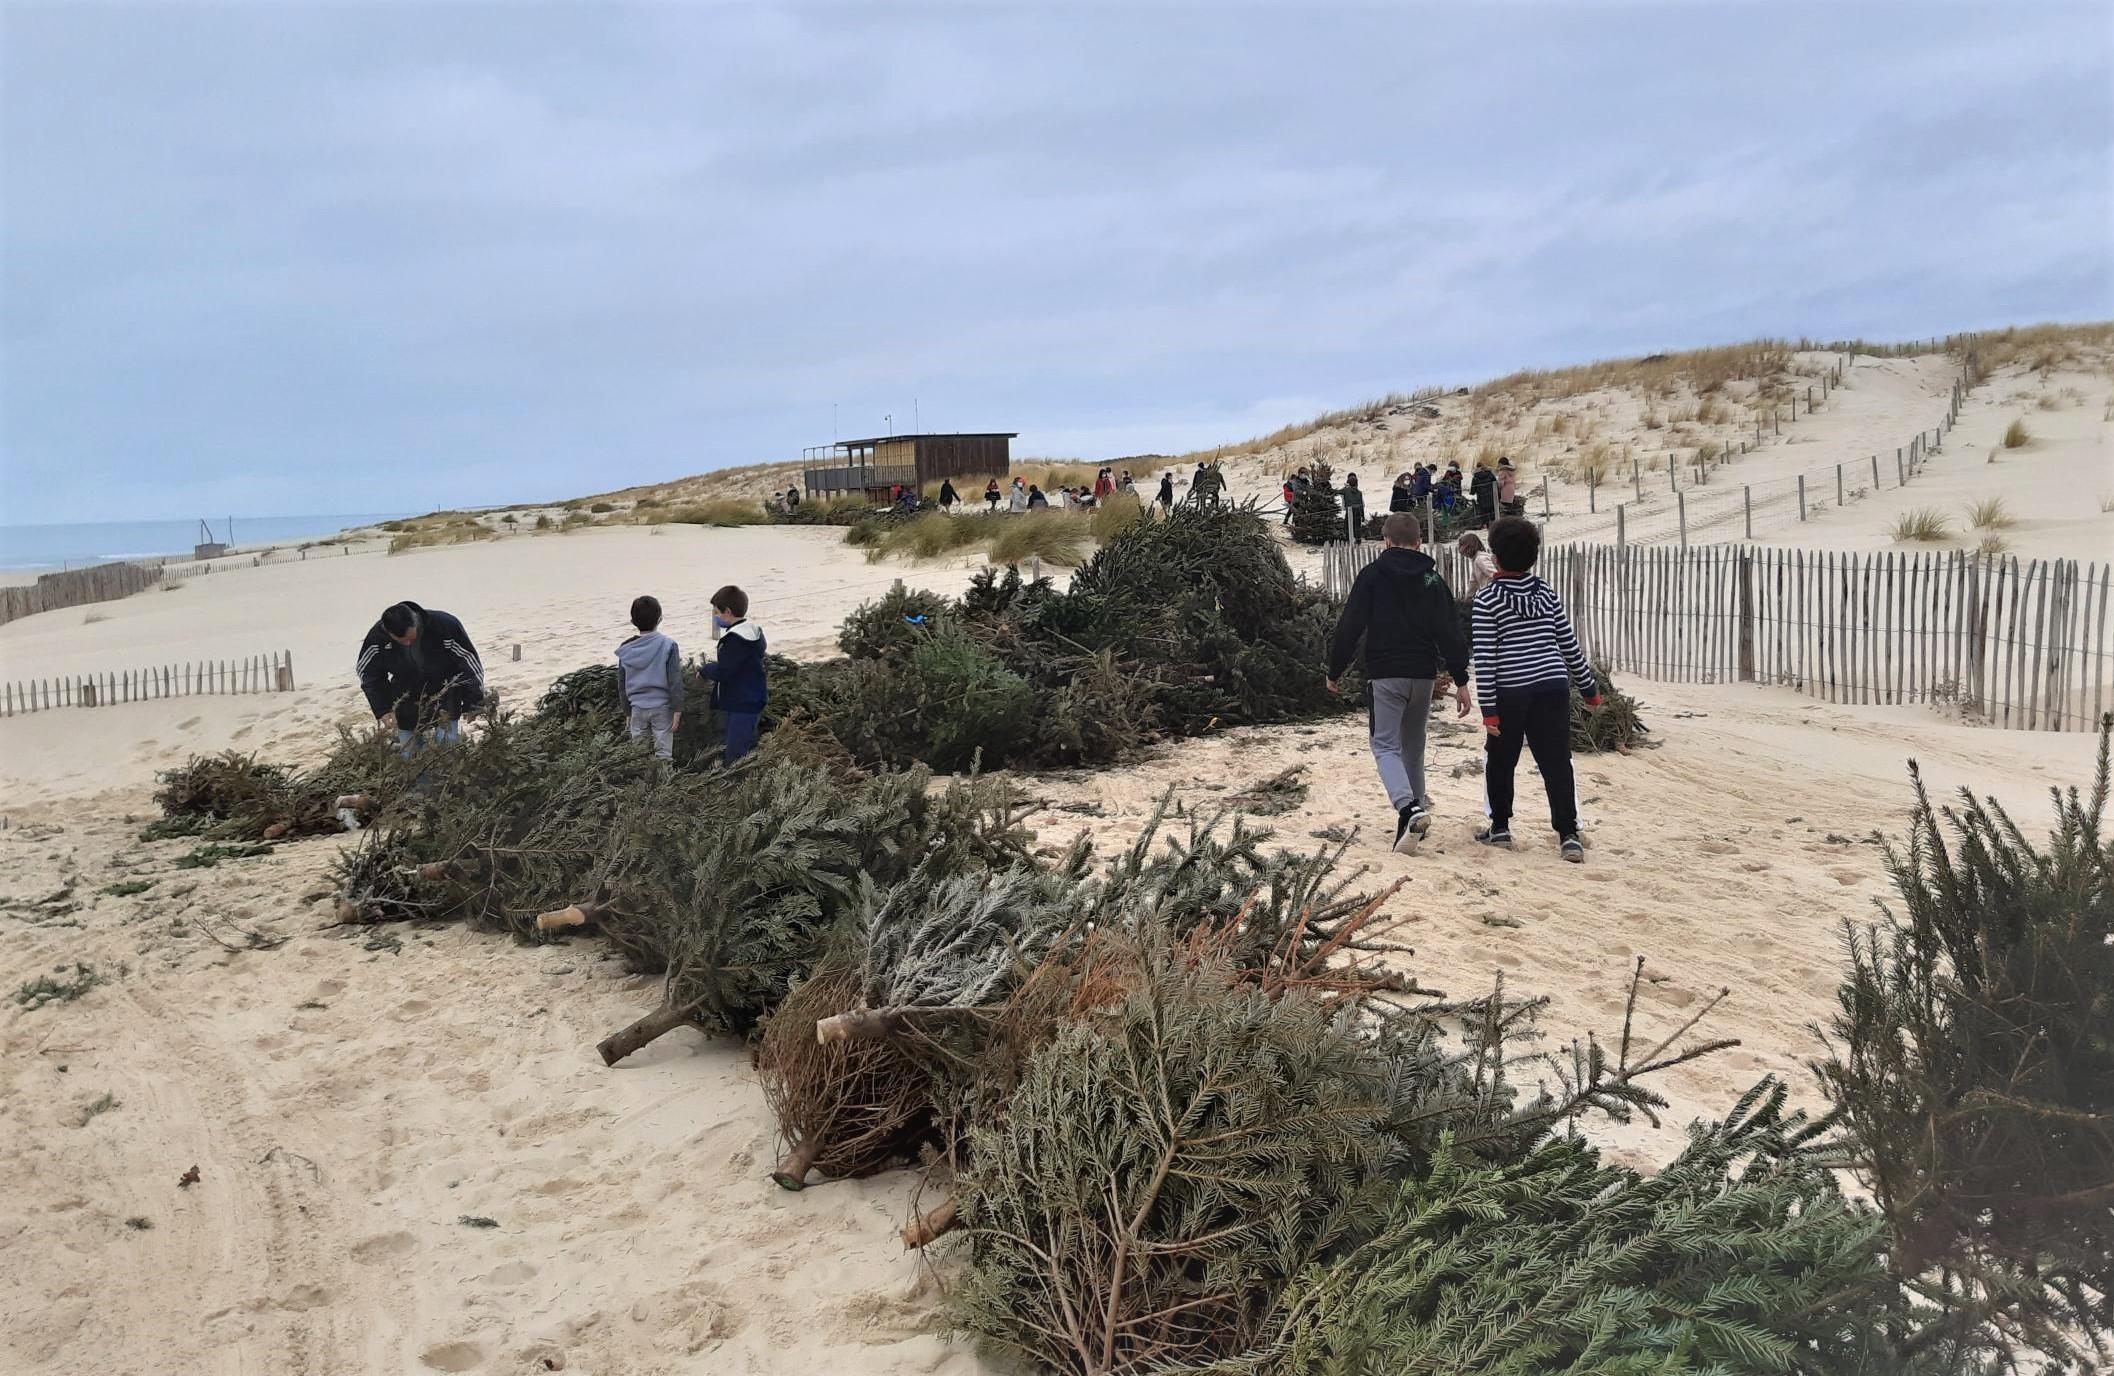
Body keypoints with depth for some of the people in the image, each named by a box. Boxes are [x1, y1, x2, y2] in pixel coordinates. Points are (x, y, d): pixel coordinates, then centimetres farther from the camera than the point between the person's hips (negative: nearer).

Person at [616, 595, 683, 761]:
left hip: (637, 708, 3)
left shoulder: (625, 650, -1)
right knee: (663, 752, 3)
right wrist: (677, 710, -7)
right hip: (662, 707, -3)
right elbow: (675, 682, -12)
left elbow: (622, 683, 7)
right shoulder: (668, 646, -11)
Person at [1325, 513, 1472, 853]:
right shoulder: (1433, 579, 9)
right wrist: (1461, 680, 6)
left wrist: (1334, 672, 4)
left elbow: (1349, 627, -5)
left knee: (1385, 745, -4)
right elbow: (1451, 632, 4)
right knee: (1413, 746, 18)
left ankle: (1409, 808, -26)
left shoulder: (1372, 575, -2)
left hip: (1385, 675, -4)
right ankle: (1417, 806, 21)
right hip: (1424, 674, 4)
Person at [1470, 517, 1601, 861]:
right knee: (1557, 762, 1)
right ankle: (1568, 834, -6)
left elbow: (1484, 657, -9)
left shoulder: (1488, 598, -5)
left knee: (1500, 761, 15)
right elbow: (1569, 644, 11)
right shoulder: (1547, 593, 8)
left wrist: (1488, 708, -8)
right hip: (1553, 688, 3)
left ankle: (1500, 827, 23)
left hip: (1510, 692, -3)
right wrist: (1589, 688, 20)